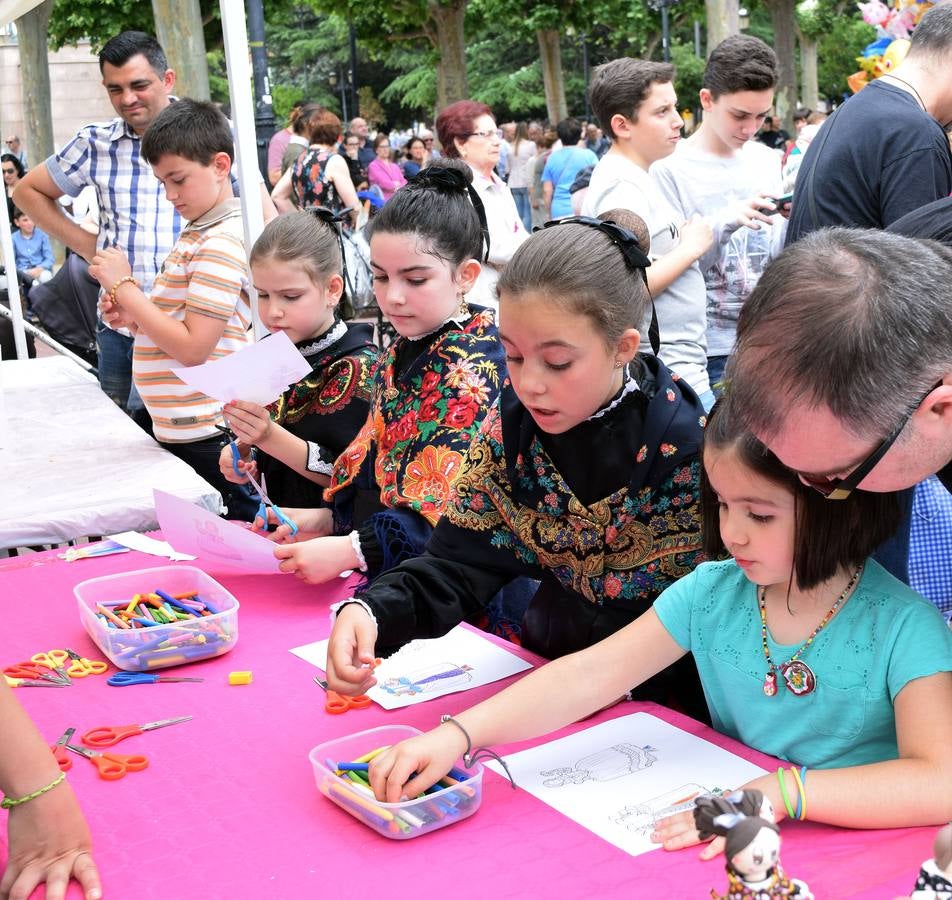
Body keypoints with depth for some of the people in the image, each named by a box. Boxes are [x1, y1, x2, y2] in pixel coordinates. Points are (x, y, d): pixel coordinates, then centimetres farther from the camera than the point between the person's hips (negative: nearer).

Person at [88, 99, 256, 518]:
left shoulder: (221, 243, -16)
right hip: (179, 432, 10)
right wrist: (132, 313, 3)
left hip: (206, 439, -10)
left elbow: (193, 347, -21)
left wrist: (124, 286, -15)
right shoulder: (197, 233, 14)